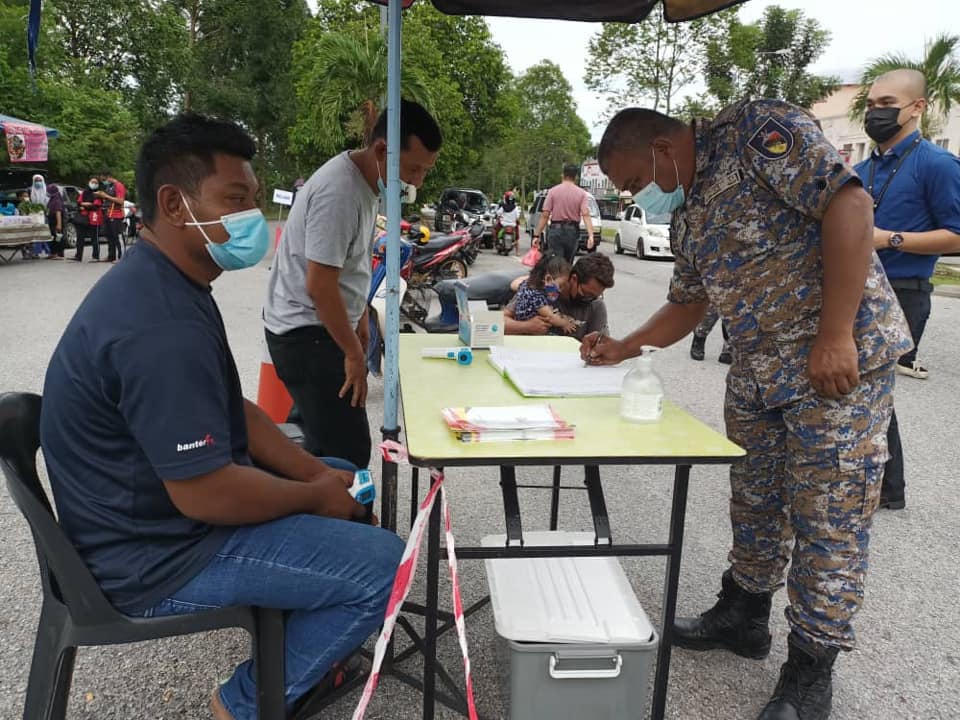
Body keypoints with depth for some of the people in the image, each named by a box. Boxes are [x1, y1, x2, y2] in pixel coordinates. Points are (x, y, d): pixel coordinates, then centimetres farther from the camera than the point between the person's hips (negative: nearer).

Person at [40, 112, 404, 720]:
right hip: (159, 552, -10)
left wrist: (319, 475, 0)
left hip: (163, 497, 10)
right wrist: (316, 496, -13)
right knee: (379, 564, -13)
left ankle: (310, 646, 29)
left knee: (345, 476, 18)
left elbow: (233, 412, 8)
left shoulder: (163, 283, 4)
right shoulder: (161, 326, -31)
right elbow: (207, 495, -29)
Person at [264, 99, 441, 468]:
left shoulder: (365, 179, 7)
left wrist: (360, 321, 21)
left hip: (323, 327, 10)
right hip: (306, 333, -10)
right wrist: (353, 352, -15)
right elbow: (319, 285, -24)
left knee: (327, 444, 16)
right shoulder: (339, 191, -23)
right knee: (347, 452, -12)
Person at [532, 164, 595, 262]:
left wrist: (536, 235, -1)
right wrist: (590, 236, -17)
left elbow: (545, 215, -4)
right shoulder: (582, 193, 1)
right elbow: (586, 215, -11)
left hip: (555, 230, -1)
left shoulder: (553, 191, 0)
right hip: (573, 232, 2)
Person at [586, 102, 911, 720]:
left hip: (840, 361, -8)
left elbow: (849, 202, -20)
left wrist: (835, 334, -25)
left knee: (829, 517, 1)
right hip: (757, 373, 8)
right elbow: (689, 304, 21)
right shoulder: (687, 215, 13)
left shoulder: (757, 130, -11)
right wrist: (621, 350, 12)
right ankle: (745, 616, 35)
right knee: (755, 502, 17)